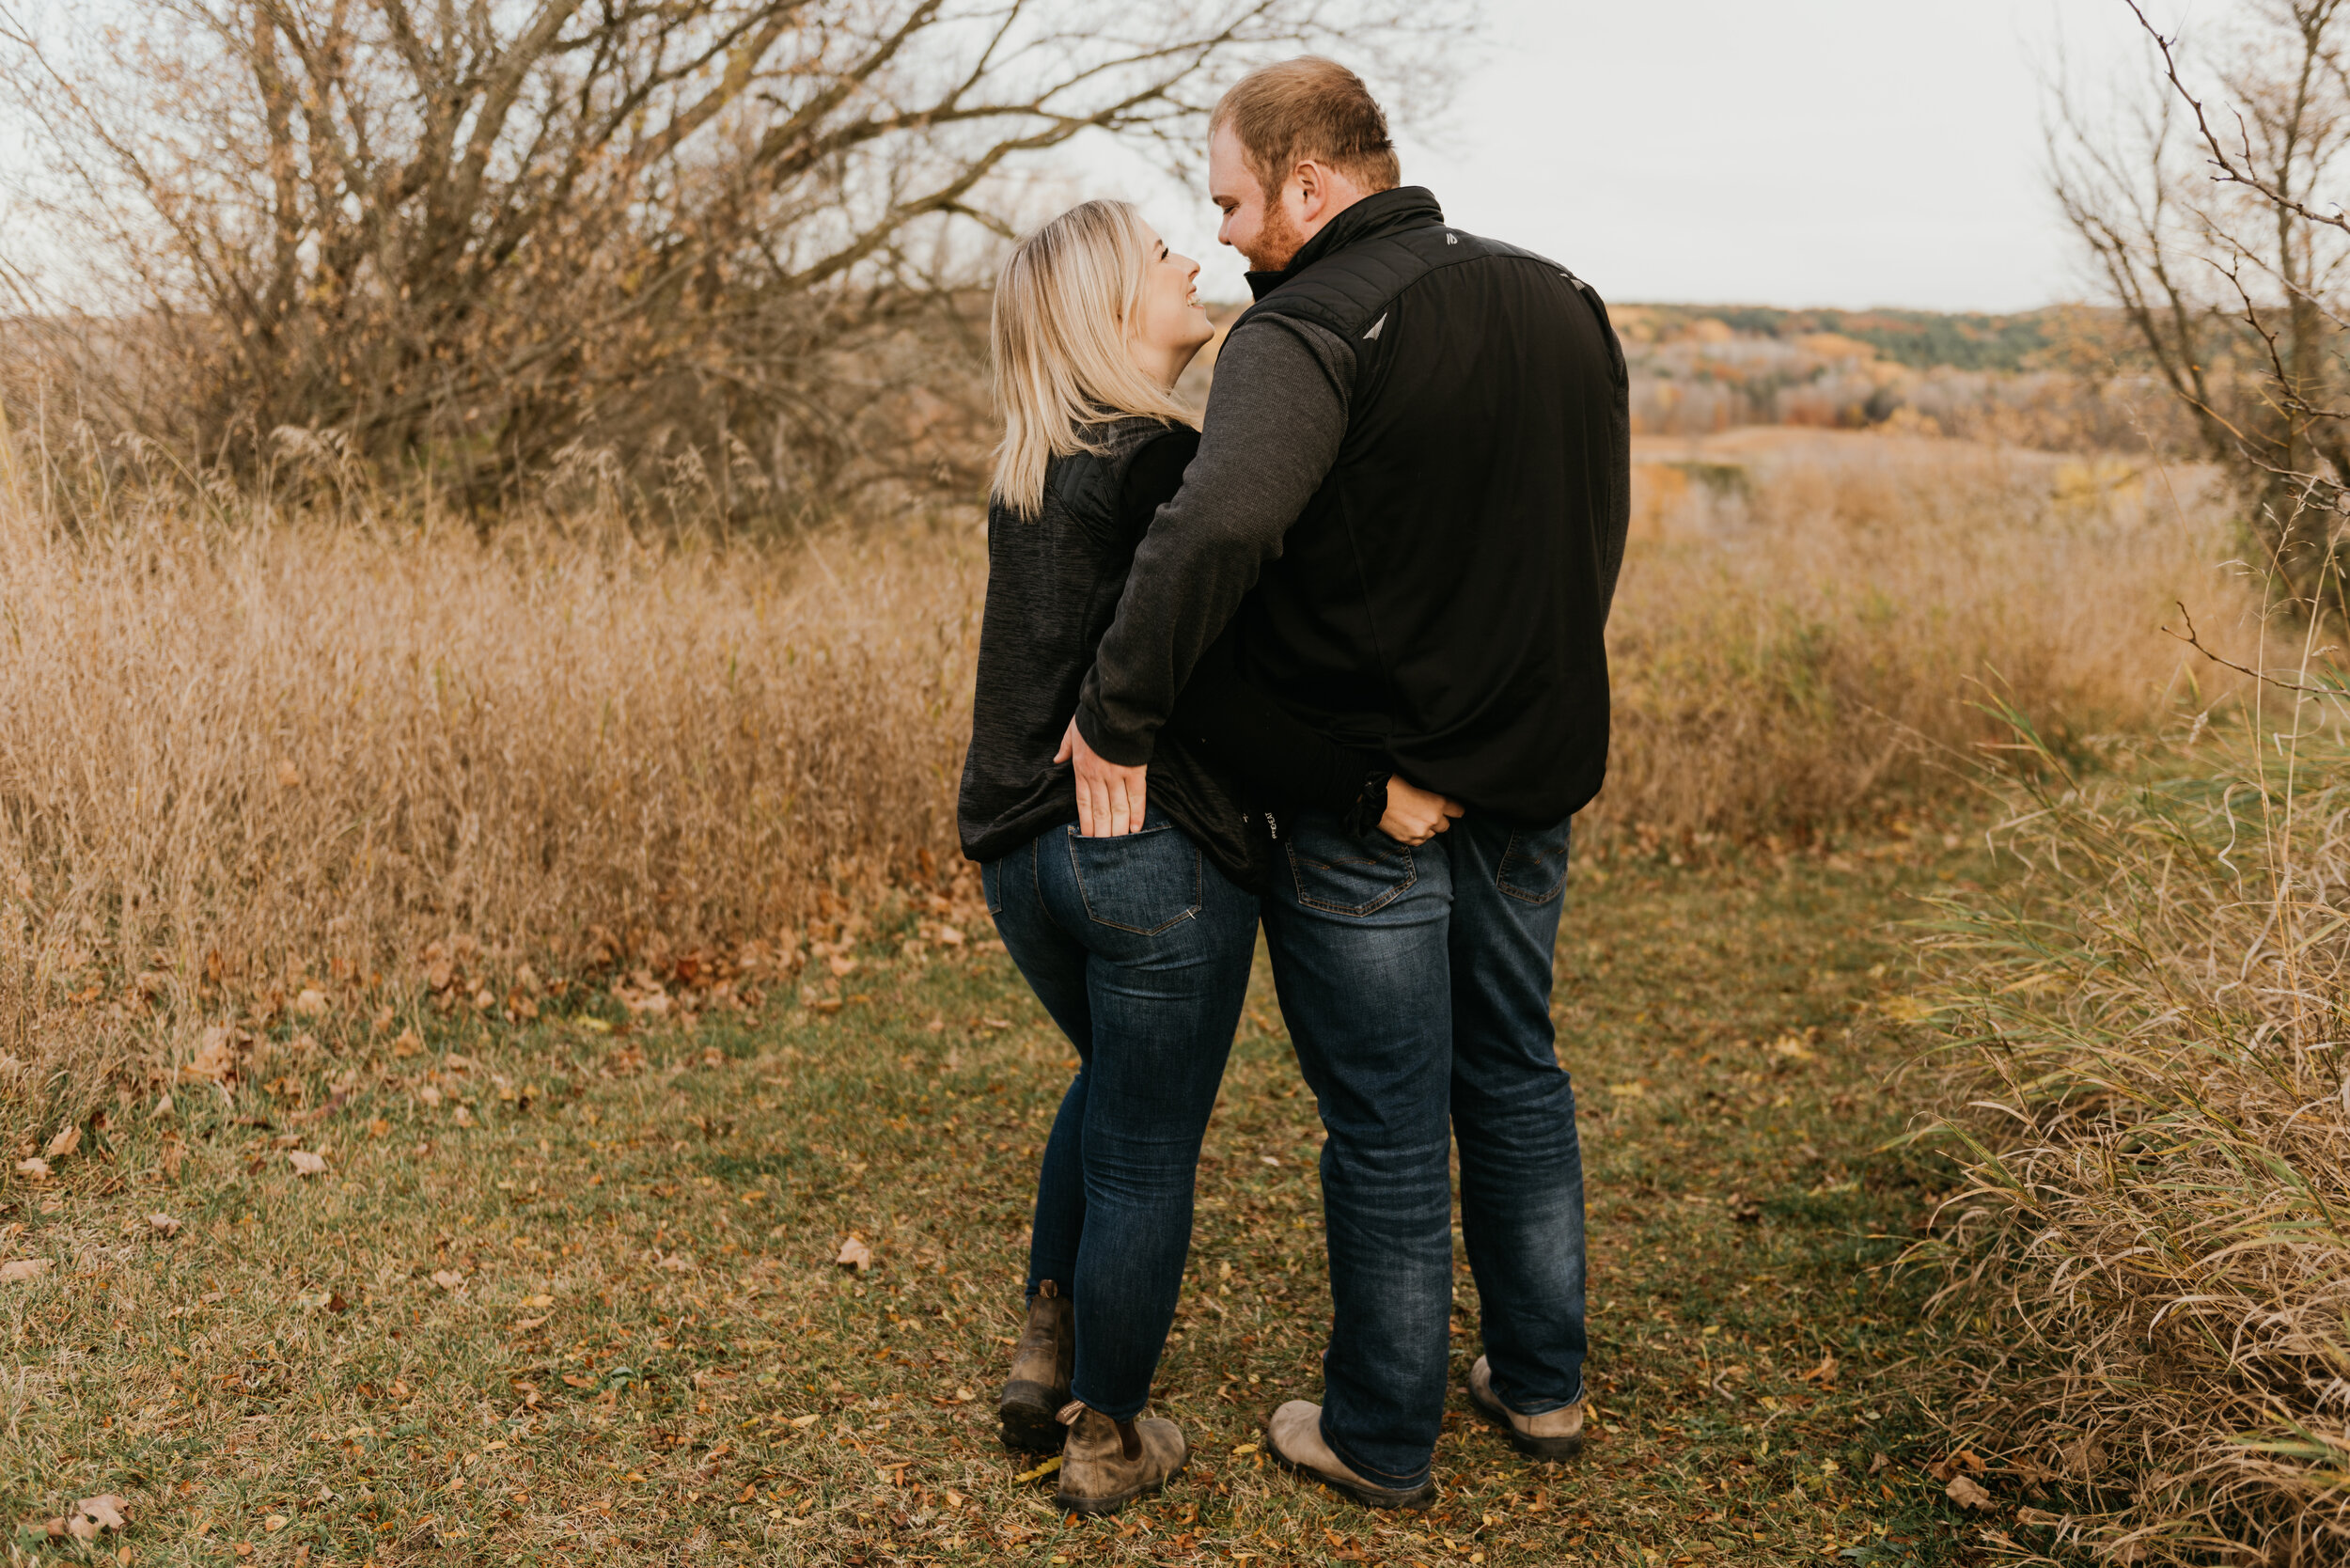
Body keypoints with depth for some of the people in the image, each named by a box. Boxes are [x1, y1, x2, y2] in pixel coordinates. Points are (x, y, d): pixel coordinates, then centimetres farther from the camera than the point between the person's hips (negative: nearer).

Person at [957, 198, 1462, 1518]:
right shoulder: (1163, 461, -15)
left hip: (1021, 846, 8)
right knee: (1147, 1154, 9)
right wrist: (1368, 788, -16)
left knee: (1114, 1076, 30)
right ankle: (1107, 1443, 24)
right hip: (1155, 854, -8)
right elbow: (1211, 688, -21)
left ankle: (1048, 1358, 36)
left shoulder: (1032, 469, 11)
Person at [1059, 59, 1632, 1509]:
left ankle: (1382, 1439, 24)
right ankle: (1543, 1380, 36)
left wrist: (1121, 711, -28)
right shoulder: (1565, 305, 5)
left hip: (1363, 805, -7)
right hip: (1535, 780, 7)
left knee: (1387, 1129, 7)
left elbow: (1219, 526, -39)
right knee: (1516, 1075, 22)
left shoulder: (1309, 333, -20)